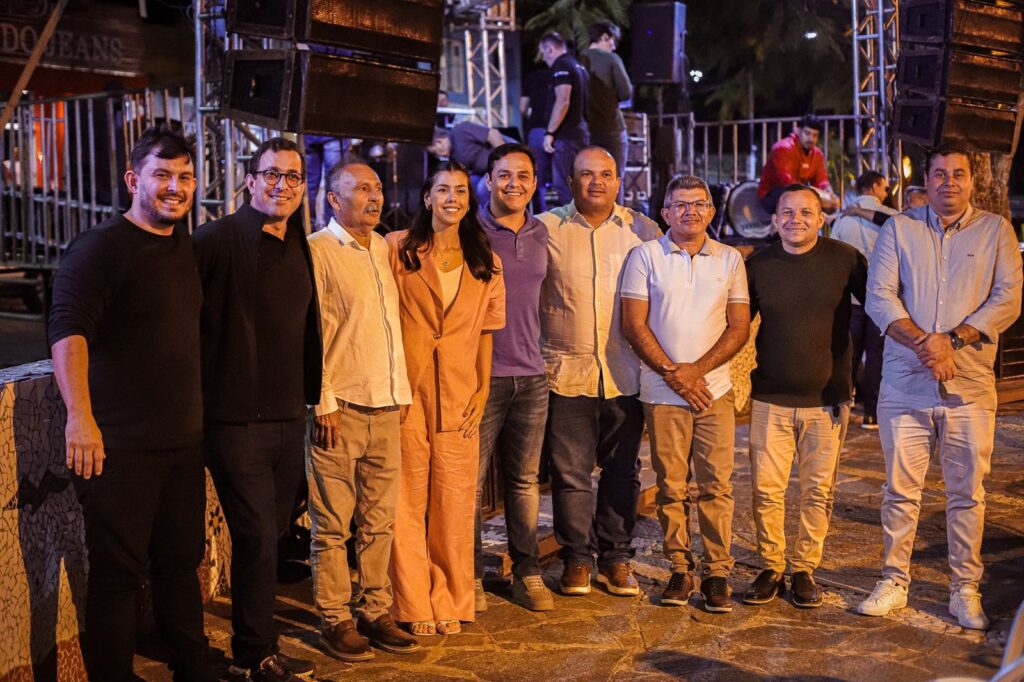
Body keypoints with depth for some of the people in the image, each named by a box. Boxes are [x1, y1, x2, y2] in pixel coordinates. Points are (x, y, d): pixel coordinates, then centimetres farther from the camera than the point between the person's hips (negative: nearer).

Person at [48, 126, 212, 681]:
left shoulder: (183, 248, 12)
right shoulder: (102, 247, -12)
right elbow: (67, 329, -25)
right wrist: (80, 415, -36)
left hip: (183, 441, 8)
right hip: (121, 447, -8)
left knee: (181, 562, 18)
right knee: (117, 573, 1)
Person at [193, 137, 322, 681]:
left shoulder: (299, 248, 13)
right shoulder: (218, 240, -11)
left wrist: (312, 394, 21)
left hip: (289, 417, 7)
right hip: (236, 419, -7)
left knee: (270, 537, 14)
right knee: (257, 539, -4)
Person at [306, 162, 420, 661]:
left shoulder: (384, 250, 15)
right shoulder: (317, 251, -6)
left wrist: (401, 394, 13)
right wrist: (324, 403, -13)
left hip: (386, 407, 6)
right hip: (340, 409, -6)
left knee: (379, 522, 10)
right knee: (333, 525, 1)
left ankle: (376, 613, 19)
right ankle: (335, 621, 10)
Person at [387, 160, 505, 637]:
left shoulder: (485, 262, 11)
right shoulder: (399, 249, 1)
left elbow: (486, 331, 12)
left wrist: (482, 391, 3)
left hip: (460, 396, 3)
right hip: (408, 393, -2)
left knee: (454, 504, 6)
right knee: (407, 503, 1)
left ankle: (450, 604, 18)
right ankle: (415, 606, 11)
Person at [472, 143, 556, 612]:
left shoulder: (541, 234, 11)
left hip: (531, 376, 5)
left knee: (525, 480, 11)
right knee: (471, 480, 1)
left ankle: (527, 573, 20)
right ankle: (470, 576, 12)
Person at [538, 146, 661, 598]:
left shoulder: (642, 230, 6)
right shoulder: (547, 228, 2)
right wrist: (539, 355, 2)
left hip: (625, 372, 1)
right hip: (566, 372, -1)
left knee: (622, 471, 8)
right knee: (570, 472, 3)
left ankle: (616, 557, 21)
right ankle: (576, 558, 16)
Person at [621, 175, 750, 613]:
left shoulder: (729, 260, 9)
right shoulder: (645, 256, 4)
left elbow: (740, 327, 5)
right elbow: (633, 324, -1)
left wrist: (697, 369, -8)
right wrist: (672, 373, -8)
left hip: (715, 389, 1)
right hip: (662, 392, -1)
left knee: (716, 483, -2)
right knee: (671, 486, 2)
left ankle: (717, 572, 4)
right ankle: (680, 569, 12)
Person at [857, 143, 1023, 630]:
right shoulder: (898, 229, 6)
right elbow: (879, 297, -3)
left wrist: (953, 340, -16)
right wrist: (923, 341, -17)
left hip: (970, 387, 0)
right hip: (904, 384, 0)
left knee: (968, 493, 5)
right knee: (900, 489, 6)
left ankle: (965, 590, 16)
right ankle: (894, 581, 19)